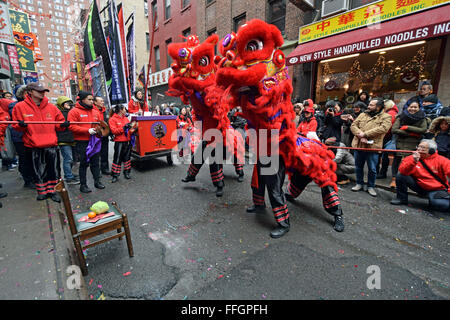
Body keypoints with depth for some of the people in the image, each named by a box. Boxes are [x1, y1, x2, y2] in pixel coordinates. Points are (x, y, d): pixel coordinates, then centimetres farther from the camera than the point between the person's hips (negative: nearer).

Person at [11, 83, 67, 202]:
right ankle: (42, 191, 23)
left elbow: (59, 122, 13)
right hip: (34, 145, -1)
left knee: (52, 170, 5)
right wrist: (21, 125, -13)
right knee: (39, 170, 7)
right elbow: (16, 125, 8)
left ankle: (51, 190, 19)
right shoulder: (20, 107, 2)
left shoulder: (51, 107, 7)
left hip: (51, 144, 1)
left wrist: (63, 125, -9)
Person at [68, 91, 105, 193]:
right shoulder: (74, 111, -4)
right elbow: (72, 126, -13)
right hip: (82, 142, -5)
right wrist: (87, 130, -20)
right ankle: (83, 185, 11)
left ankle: (97, 181, 22)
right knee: (84, 163, 1)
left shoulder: (95, 111, 12)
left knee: (95, 162, 11)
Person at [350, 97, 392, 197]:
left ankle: (371, 186, 22)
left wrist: (365, 134, -20)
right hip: (358, 145, 4)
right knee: (358, 166, 14)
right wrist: (360, 135, -15)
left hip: (372, 147, -4)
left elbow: (383, 128, -17)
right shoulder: (363, 115, 13)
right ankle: (359, 184, 29)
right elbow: (353, 125, 2)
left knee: (372, 169, 4)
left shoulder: (386, 117, 0)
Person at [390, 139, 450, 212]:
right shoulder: (412, 158, -8)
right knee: (400, 175, -20)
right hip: (420, 187, 1)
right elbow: (402, 171, -21)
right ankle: (401, 198, -3)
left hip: (437, 190, -1)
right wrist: (413, 161, -35)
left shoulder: (441, 160, -7)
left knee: (443, 204, -31)